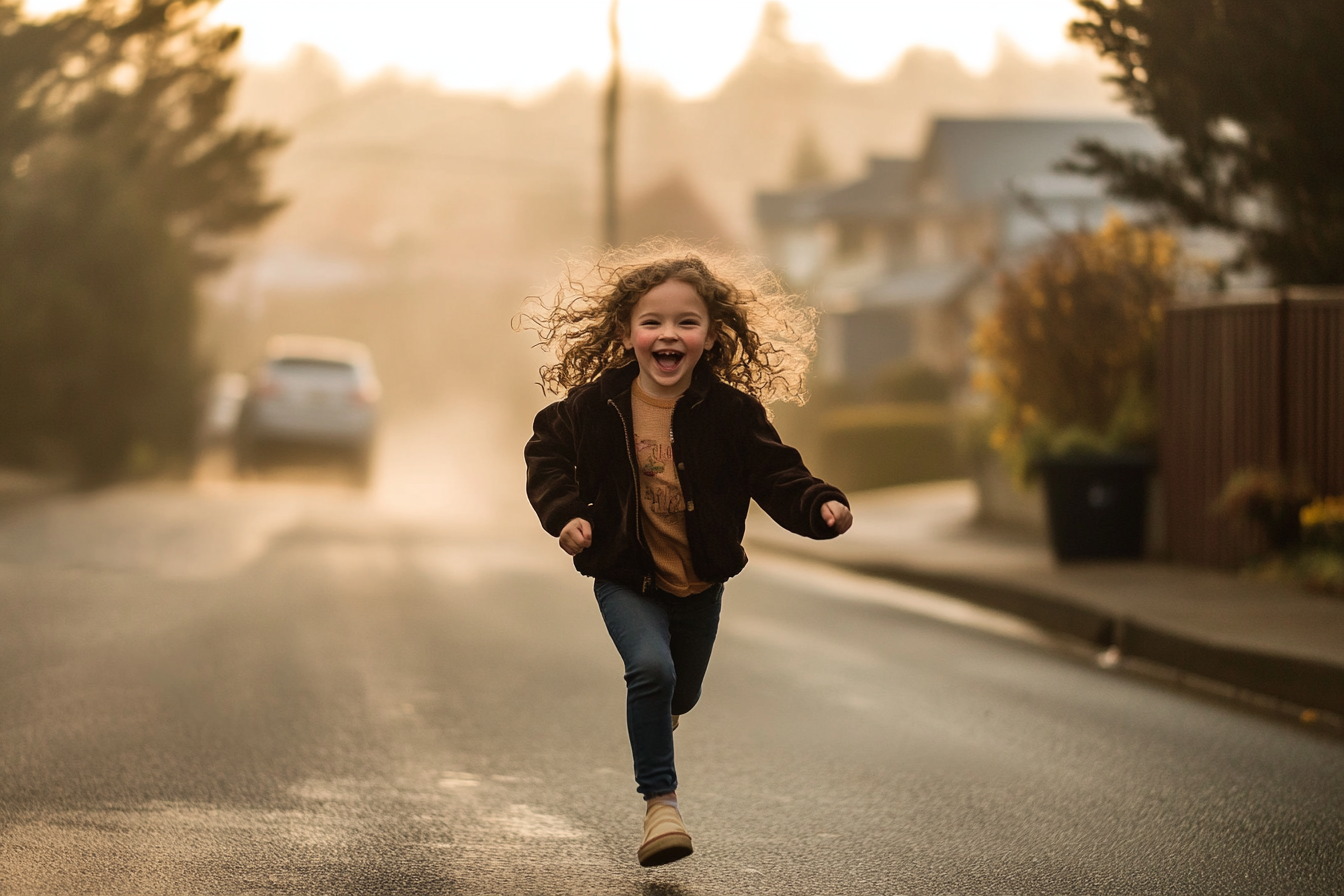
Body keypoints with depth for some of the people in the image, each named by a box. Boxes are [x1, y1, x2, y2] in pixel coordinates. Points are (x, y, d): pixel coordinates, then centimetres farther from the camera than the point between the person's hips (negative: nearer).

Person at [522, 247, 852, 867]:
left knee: (682, 693, 20)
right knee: (651, 668, -26)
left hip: (701, 582, 2)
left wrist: (821, 506, -30)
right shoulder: (594, 404, -14)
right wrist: (565, 513, -14)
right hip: (626, 578, -2)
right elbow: (547, 454, 1)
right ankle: (659, 800, -13)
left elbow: (775, 475, -12)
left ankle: (658, 710, 60)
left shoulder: (732, 411, -15)